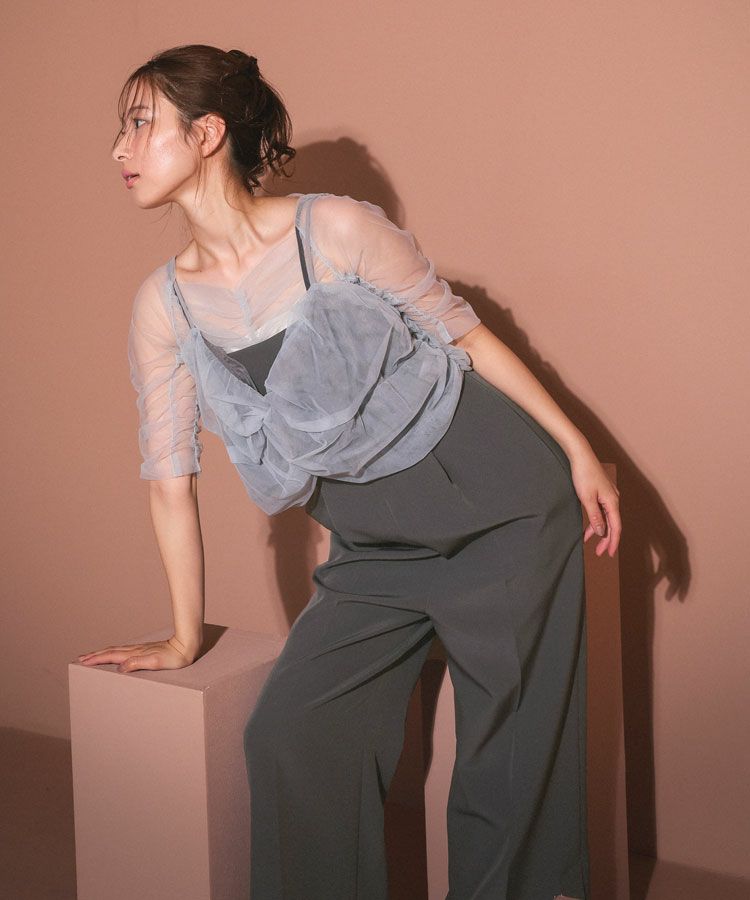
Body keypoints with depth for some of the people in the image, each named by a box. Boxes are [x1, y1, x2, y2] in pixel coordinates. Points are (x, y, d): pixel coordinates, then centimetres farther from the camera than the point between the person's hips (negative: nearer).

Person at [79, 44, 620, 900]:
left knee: (512, 752, 3)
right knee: (288, 735, -5)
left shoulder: (337, 229, -14)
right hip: (376, 550, 4)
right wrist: (185, 637, 7)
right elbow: (170, 475, 3)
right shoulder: (164, 305, -2)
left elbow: (463, 333, -4)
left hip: (500, 511, -3)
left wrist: (578, 451, -2)